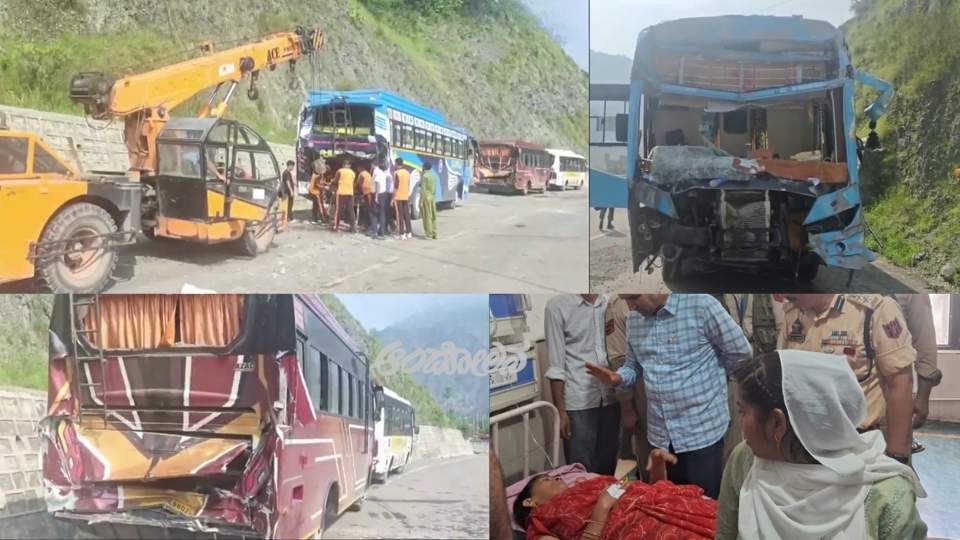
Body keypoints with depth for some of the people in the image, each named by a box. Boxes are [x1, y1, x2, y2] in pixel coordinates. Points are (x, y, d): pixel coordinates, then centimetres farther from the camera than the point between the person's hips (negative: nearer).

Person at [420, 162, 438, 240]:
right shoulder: (433, 176, 9)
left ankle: (429, 234, -2)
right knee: (433, 216, 9)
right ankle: (434, 234, 12)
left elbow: (423, 189, -17)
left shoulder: (424, 176, -13)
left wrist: (421, 201, -15)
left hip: (426, 197, -7)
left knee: (427, 216, -3)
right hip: (432, 197, 7)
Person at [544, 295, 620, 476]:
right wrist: (560, 411, -10)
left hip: (610, 399, 4)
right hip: (578, 403, -4)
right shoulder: (557, 306, -7)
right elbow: (556, 365, -8)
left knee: (608, 469, 12)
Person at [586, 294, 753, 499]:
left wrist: (704, 375, 2)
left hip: (702, 432, -5)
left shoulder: (701, 305, -14)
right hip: (660, 436, 5)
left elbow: (740, 352, -6)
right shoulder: (634, 321, 4)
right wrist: (617, 378, -5)